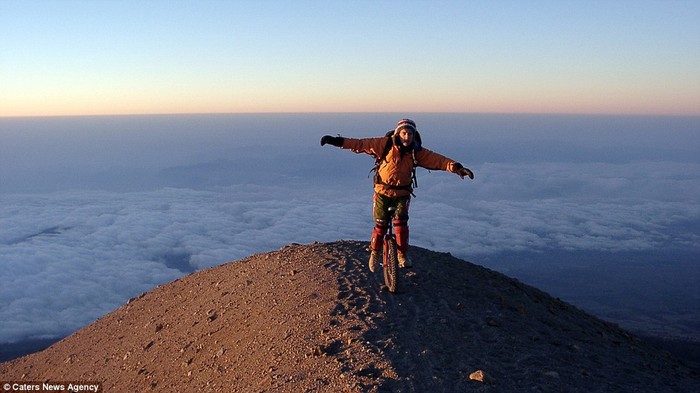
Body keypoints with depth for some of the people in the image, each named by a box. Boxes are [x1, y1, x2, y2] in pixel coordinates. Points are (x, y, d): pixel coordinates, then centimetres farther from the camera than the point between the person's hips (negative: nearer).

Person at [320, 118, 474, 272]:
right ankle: (375, 253, 24)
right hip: (382, 191, -1)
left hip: (402, 193, 1)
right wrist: (337, 141, -24)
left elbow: (438, 160, -13)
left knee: (401, 222, -17)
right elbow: (361, 144, -16)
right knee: (380, 225, -1)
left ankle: (403, 254, 2)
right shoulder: (385, 144, -12)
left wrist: (456, 167, -27)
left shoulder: (417, 151, -6)